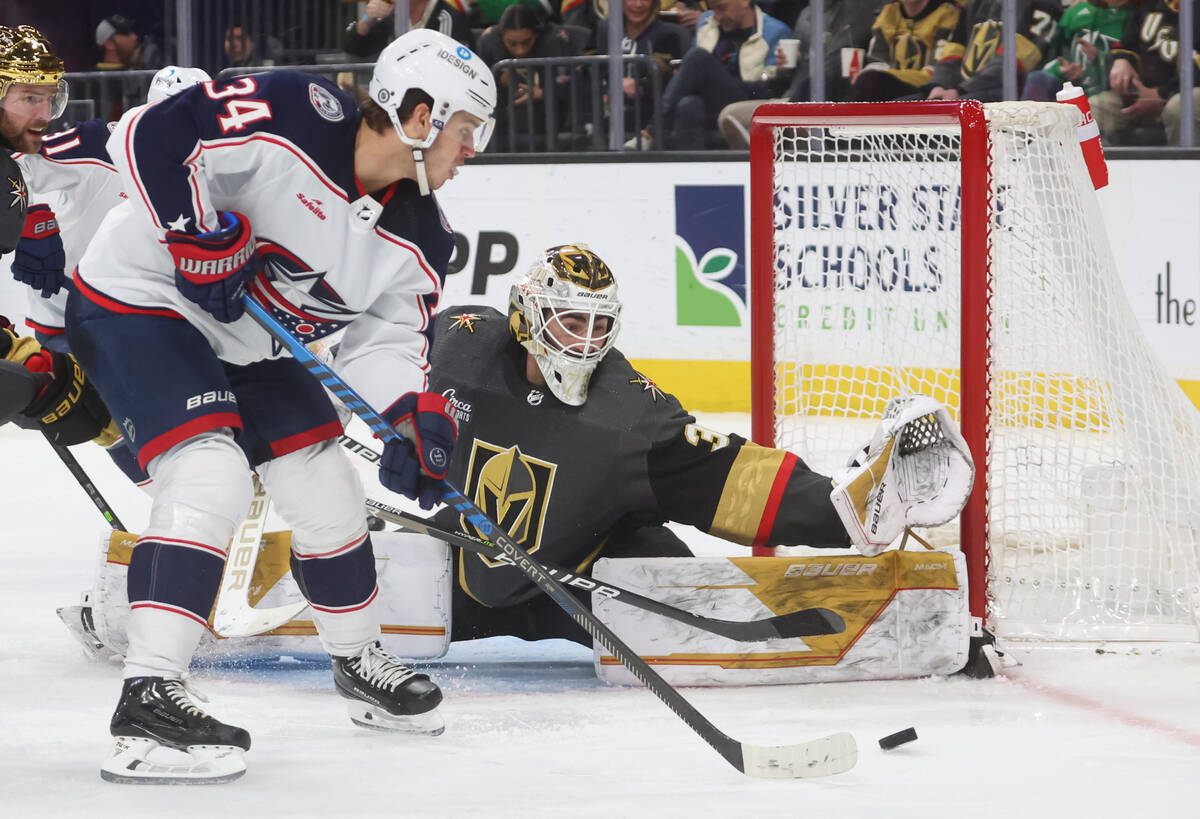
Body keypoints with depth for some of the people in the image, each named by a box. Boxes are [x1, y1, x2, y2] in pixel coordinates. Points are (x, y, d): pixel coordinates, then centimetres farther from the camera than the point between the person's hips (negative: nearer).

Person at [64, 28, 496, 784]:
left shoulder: (418, 240, -3)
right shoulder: (292, 119, -27)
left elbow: (388, 337, 1)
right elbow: (153, 134, -28)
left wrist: (416, 416, -17)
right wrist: (200, 234, -30)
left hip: (244, 340, 9)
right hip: (139, 299, -9)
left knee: (326, 487, 13)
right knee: (212, 478, -26)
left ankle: (360, 662, 39)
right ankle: (148, 701, -31)